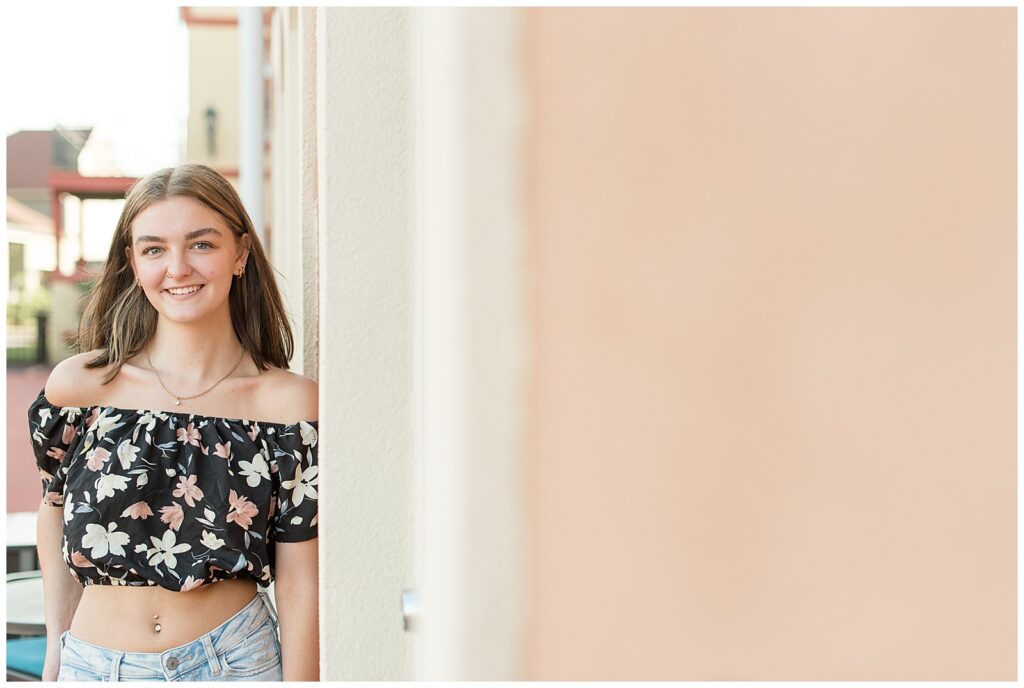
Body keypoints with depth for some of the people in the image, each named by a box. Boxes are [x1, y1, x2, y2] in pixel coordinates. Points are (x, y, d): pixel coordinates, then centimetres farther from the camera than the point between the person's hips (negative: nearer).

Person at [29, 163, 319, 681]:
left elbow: (298, 583, -7)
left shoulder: (288, 402, -10)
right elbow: (55, 506, 8)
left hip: (236, 659, -1)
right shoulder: (76, 385, -7)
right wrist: (57, 648, 8)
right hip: (94, 664, 1)